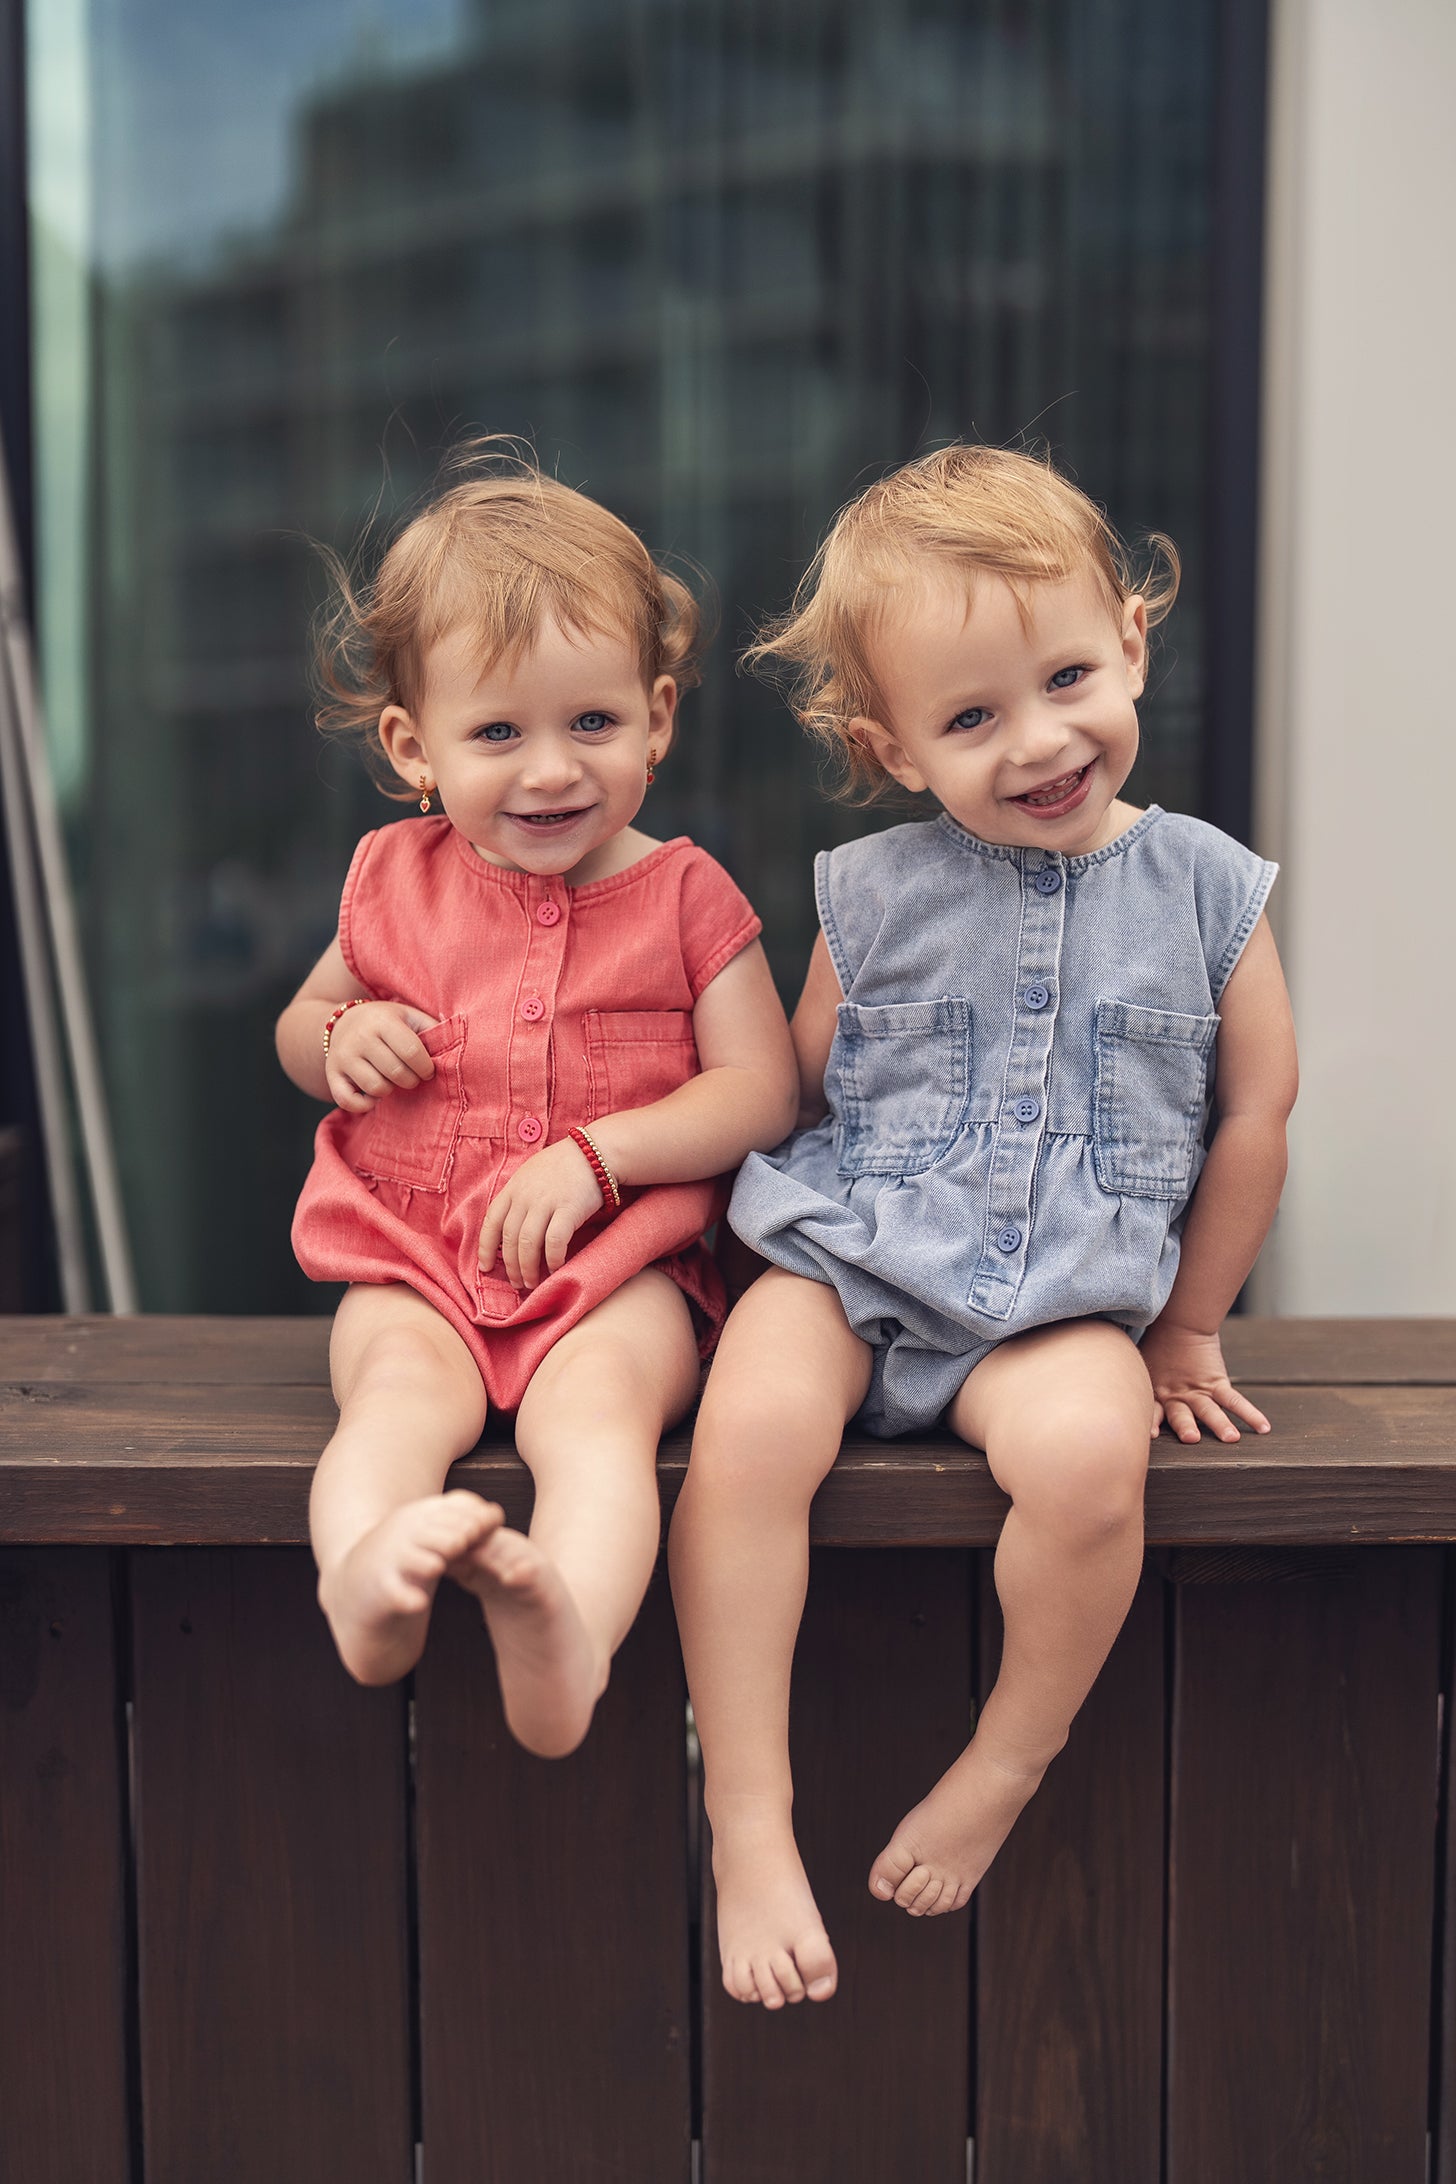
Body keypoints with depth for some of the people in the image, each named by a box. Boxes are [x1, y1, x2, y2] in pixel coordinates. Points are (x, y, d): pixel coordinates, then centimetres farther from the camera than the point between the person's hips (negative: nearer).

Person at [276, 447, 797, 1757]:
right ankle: (363, 1583, -58)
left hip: (618, 1263, -2)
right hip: (412, 1254, 3)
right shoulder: (397, 883, 11)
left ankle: (570, 1639, -57)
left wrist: (595, 1156, -16)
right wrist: (338, 1037, -2)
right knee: (399, 1391, -30)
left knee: (596, 1405, -34)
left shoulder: (683, 896, 3)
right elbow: (300, 1030, 25)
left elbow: (762, 1091, -3)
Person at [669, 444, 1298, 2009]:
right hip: (850, 1252, 1)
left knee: (1089, 1451, -33)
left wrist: (1186, 1330, 14)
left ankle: (1006, 1766, -6)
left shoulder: (1202, 891, 3)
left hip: (1068, 1298, 0)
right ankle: (748, 1827, -17)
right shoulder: (873, 895, 3)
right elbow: (795, 1089, 13)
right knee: (747, 1426, -29)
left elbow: (1253, 1115, 11)